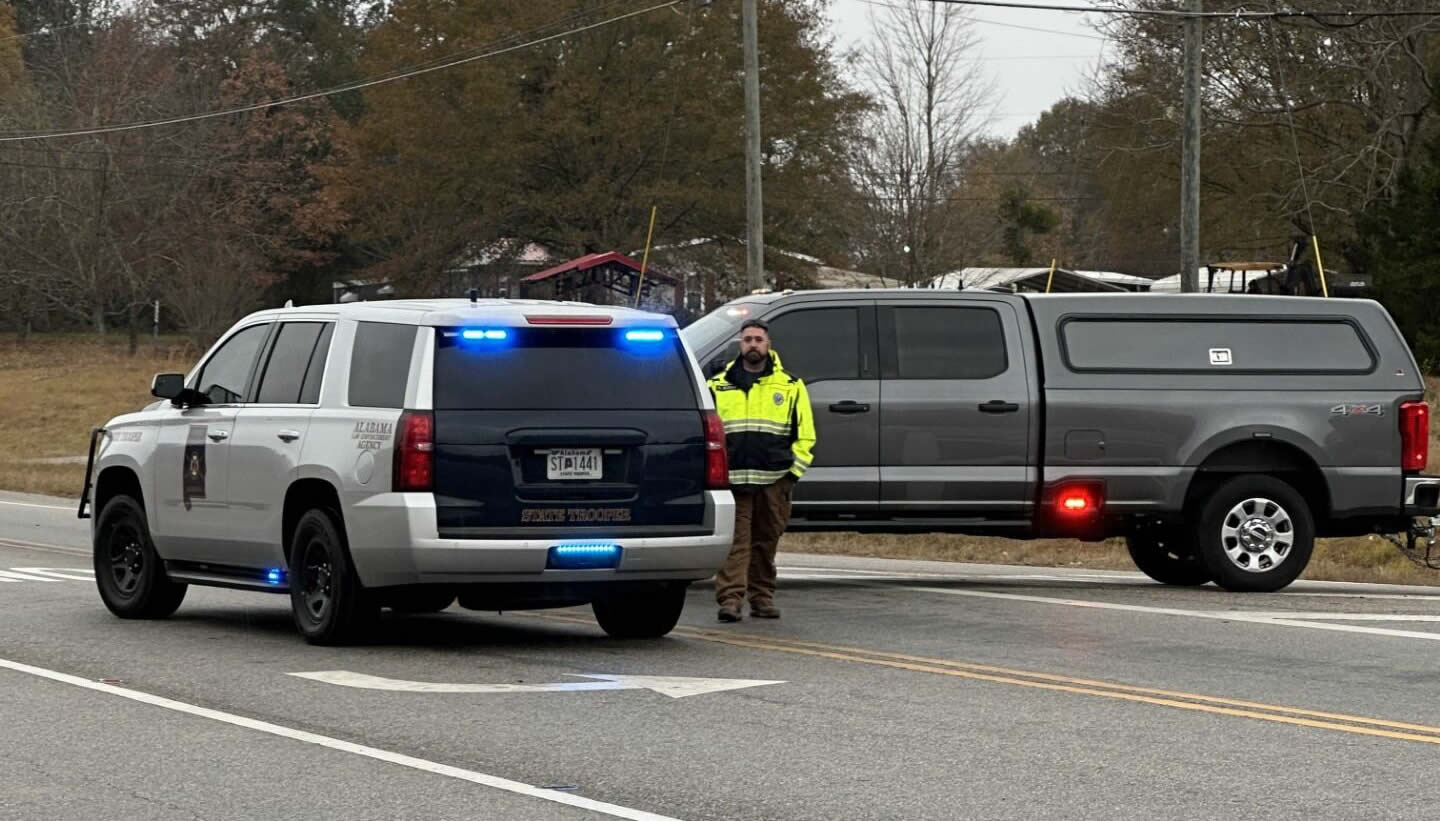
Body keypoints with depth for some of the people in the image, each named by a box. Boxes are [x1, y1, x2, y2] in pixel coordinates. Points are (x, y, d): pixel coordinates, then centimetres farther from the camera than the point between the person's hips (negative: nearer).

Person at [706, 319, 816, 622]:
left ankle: (762, 597, 15)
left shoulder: (790, 386, 11)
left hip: (774, 480, 1)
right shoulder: (719, 385, 12)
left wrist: (795, 469, 1)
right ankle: (730, 598, -11)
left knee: (766, 542, 7)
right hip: (732, 479, -1)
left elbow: (805, 434, 11)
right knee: (734, 540, -8)